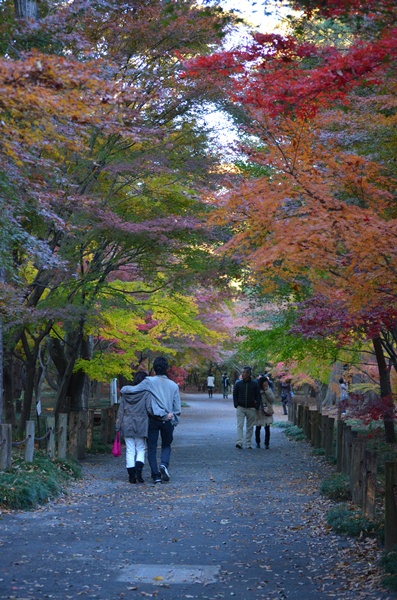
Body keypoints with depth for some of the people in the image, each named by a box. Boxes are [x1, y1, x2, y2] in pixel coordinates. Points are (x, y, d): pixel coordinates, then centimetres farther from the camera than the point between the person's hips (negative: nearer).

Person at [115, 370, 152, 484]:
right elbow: (149, 409, -14)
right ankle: (138, 471, -11)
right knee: (141, 449, 9)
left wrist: (118, 426, 11)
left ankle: (131, 476, 6)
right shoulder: (146, 393, -8)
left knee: (130, 451, 7)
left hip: (127, 425, 3)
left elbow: (121, 410, 7)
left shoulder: (125, 393, 5)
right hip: (141, 425, -3)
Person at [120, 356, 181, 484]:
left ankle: (156, 476, 2)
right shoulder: (173, 385, 4)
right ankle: (164, 464, -9)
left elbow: (133, 390, -11)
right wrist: (174, 422, 15)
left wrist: (123, 389, 10)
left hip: (153, 420, -2)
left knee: (152, 449, 8)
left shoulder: (149, 382, -5)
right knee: (166, 446, 19)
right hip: (167, 421, 2)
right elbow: (177, 408, 6)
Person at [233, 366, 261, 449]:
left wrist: (256, 406, -5)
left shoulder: (254, 384, 1)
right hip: (240, 408, 0)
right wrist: (236, 405, -3)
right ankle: (239, 442, -17)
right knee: (240, 425, -10)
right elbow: (235, 395, 8)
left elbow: (258, 396, 5)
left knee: (250, 427, 7)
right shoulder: (238, 384, 3)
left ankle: (248, 443, 14)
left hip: (251, 409, 0)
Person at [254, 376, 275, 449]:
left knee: (267, 428, -6)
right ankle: (258, 442, 26)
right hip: (258, 412, -1)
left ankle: (266, 443, 1)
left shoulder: (269, 390, 4)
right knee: (258, 428, 8)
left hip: (267, 412, 1)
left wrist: (267, 390, -12)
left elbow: (272, 399, -6)